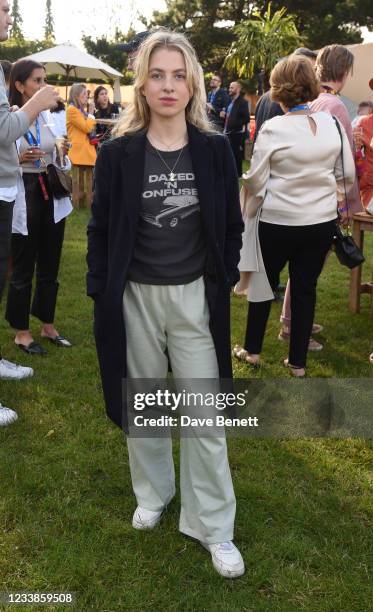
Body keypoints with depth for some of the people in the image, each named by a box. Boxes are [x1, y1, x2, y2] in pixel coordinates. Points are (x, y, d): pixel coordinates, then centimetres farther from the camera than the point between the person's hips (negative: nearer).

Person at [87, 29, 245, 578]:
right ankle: (153, 495, 37)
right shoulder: (118, 153, -4)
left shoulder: (215, 150, -1)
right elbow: (101, 229, 1)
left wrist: (223, 280, 1)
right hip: (134, 297, 0)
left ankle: (214, 526, 18)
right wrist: (101, 293, -2)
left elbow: (231, 226, 7)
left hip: (195, 297, 0)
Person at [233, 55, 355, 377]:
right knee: (306, 288, 12)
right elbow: (347, 175, 2)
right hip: (322, 220, 3)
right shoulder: (332, 124, -3)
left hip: (278, 221, -3)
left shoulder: (273, 128, -14)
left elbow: (255, 181, -10)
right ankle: (298, 361, 22)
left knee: (265, 282, 16)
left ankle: (252, 350, 30)